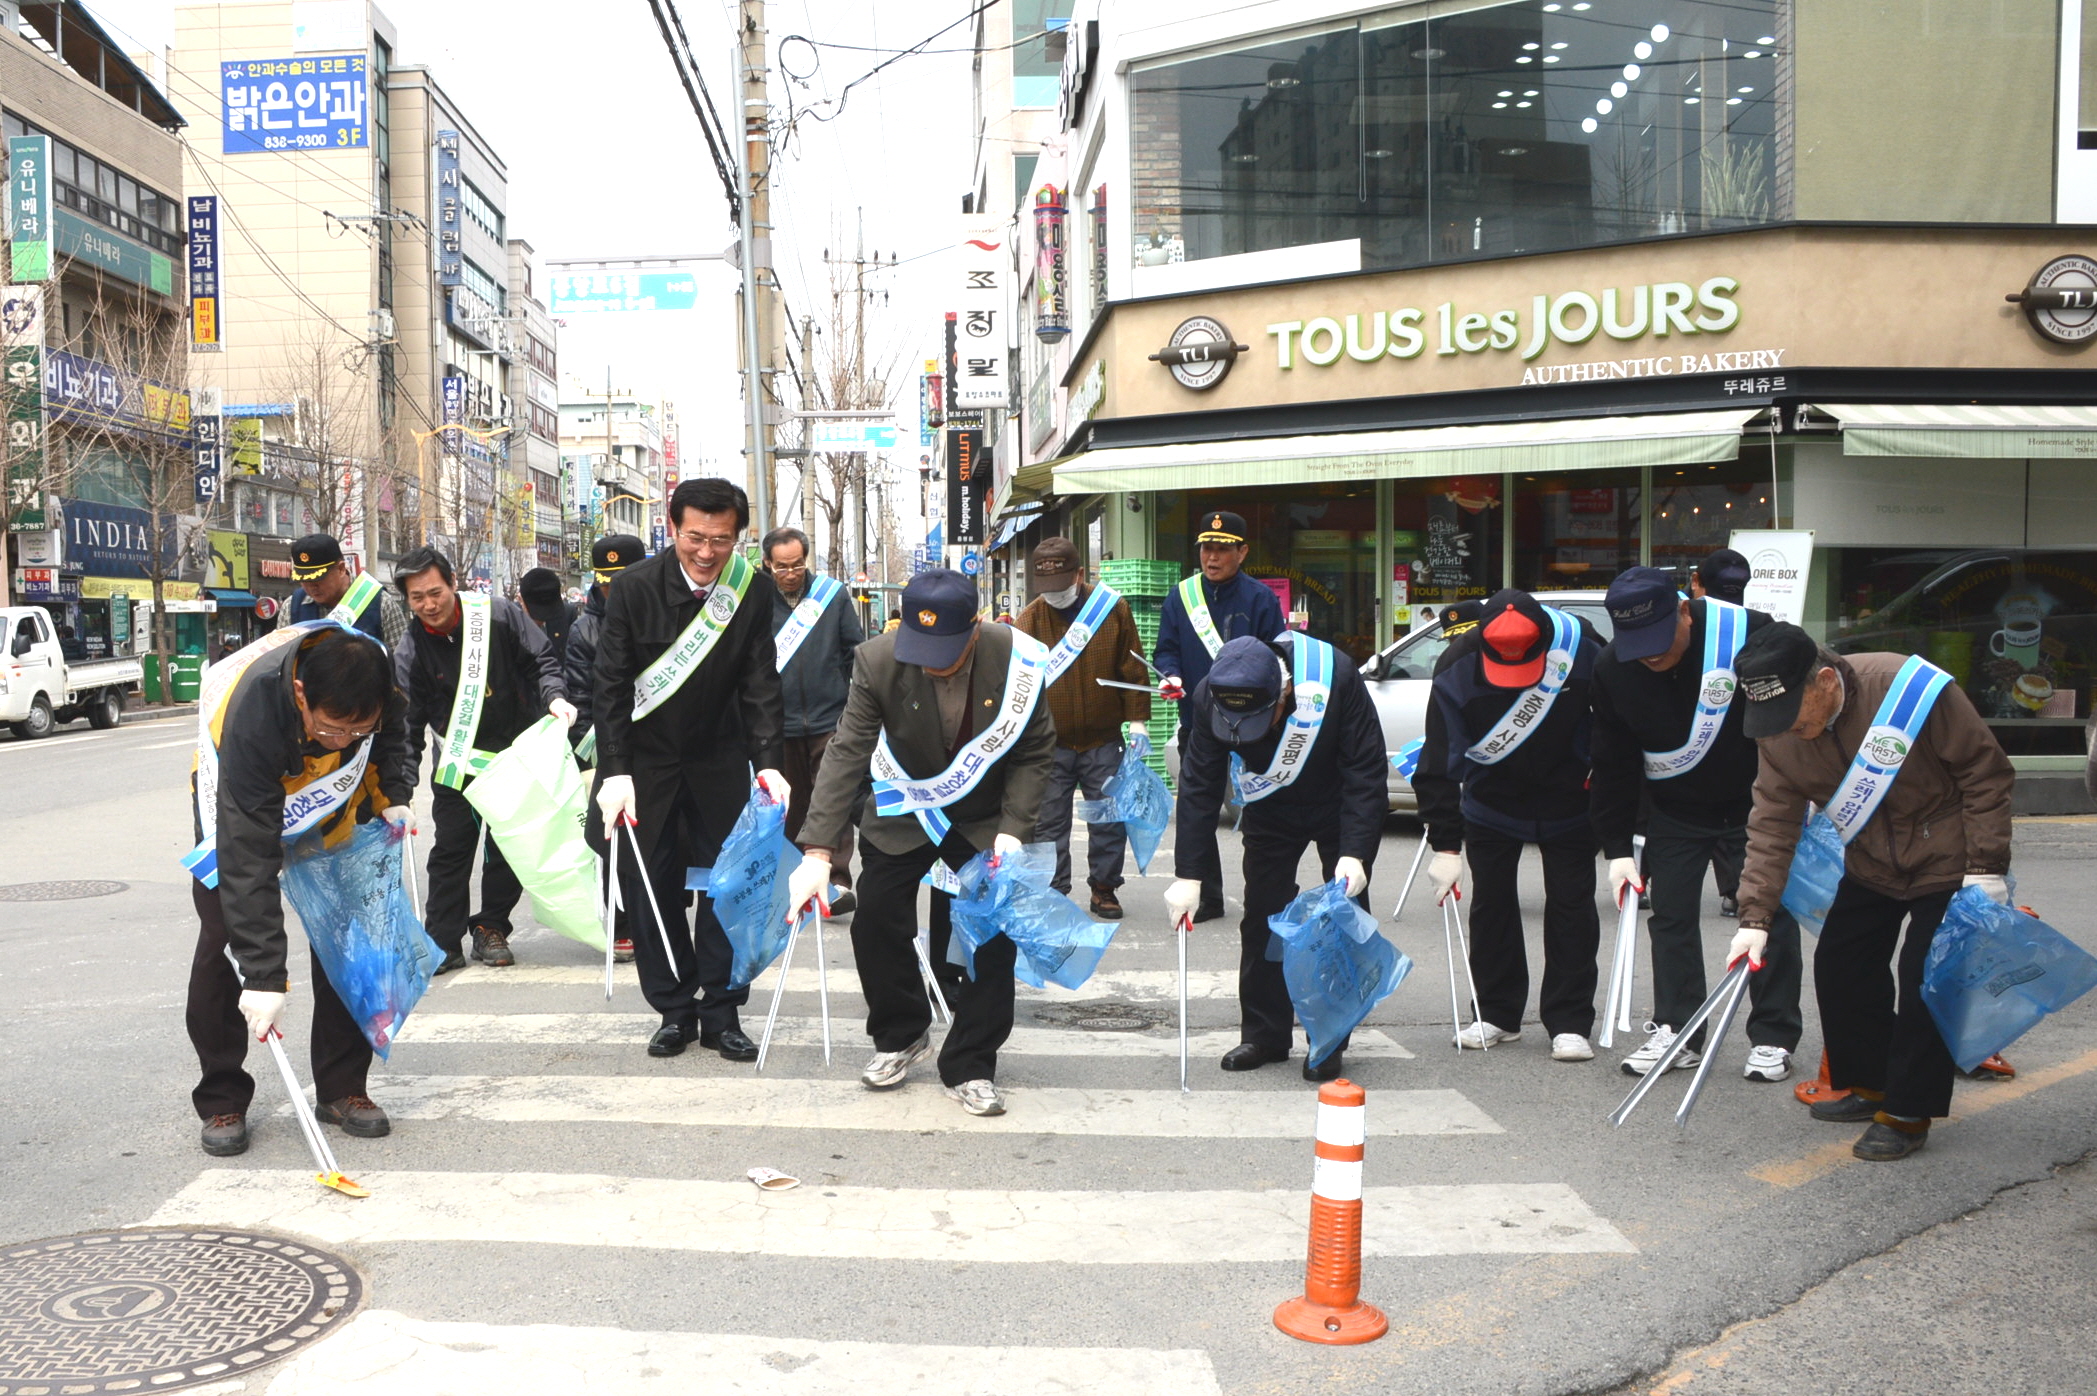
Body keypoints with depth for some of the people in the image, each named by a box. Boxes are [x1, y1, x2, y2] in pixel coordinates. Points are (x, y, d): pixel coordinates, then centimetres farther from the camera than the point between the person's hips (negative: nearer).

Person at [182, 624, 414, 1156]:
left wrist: (394, 794, -15)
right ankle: (221, 1100, 7)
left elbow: (393, 733, -1)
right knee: (225, 942, -8)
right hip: (243, 805, -3)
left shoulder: (375, 668, -30)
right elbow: (249, 856, -41)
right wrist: (263, 974, -42)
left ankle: (342, 1088, 9)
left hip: (338, 801, 4)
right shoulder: (252, 714, -43)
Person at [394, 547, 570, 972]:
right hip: (457, 761, 0)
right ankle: (443, 943, 8)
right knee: (451, 849, -1)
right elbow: (408, 721, -12)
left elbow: (540, 660, -4)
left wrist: (553, 697, -22)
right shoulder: (411, 652, -12)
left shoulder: (498, 614, -15)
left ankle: (491, 928, 22)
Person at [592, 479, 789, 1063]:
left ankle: (721, 1013, 13)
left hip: (719, 759, 1)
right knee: (650, 885, 2)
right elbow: (611, 686, -12)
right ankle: (675, 1010, 15)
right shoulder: (633, 588, -15)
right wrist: (614, 772, -20)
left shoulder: (754, 589, -10)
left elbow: (760, 685, -7)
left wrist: (769, 763, -17)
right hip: (645, 759, -1)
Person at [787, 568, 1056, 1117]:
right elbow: (847, 753, -24)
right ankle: (902, 1036, 28)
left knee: (995, 936, -6)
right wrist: (818, 850, -31)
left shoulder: (1017, 660, -24)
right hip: (902, 812, 1)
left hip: (985, 818, 0)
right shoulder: (878, 660, -25)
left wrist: (1013, 828, -21)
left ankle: (969, 1067, 10)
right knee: (876, 926, 1)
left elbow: (1036, 752, -11)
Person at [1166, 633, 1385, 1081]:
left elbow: (1366, 774, -28)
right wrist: (1189, 874, -23)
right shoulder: (1208, 697, -28)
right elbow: (1198, 788, -20)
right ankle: (1263, 1035, 13)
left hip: (1339, 805, -2)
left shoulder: (1336, 679, -36)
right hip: (1270, 810, 2)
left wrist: (1355, 854, -35)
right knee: (1262, 919, 1)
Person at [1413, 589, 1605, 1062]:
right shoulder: (1456, 672, -27)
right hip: (1491, 804, 1)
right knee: (1490, 904, 6)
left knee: (1572, 907, -1)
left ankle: (1570, 1024, 8)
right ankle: (1497, 1015, 20)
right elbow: (1439, 764, -23)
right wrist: (1445, 845, -27)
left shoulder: (1583, 653, -26)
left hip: (1569, 805, 0)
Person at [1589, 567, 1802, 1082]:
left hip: (1756, 803, -3)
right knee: (1670, 916, 3)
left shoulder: (1751, 634, -24)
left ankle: (1773, 1038, 13)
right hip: (1676, 812, 3)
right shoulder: (1612, 669, -13)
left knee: (1772, 913, 1)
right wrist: (1617, 848, -6)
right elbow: (1613, 765, -4)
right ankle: (1674, 1031, 14)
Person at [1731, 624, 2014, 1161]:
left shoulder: (1913, 690, -29)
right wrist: (1756, 916, -16)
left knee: (1924, 982, -8)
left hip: (1947, 866, -5)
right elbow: (1772, 826, -10)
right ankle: (1868, 1085, 26)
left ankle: (1908, 1115, 5)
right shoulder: (1779, 735, -13)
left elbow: (1987, 775, -18)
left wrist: (1987, 868, -17)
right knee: (1839, 966, 6)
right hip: (1870, 869, 6)